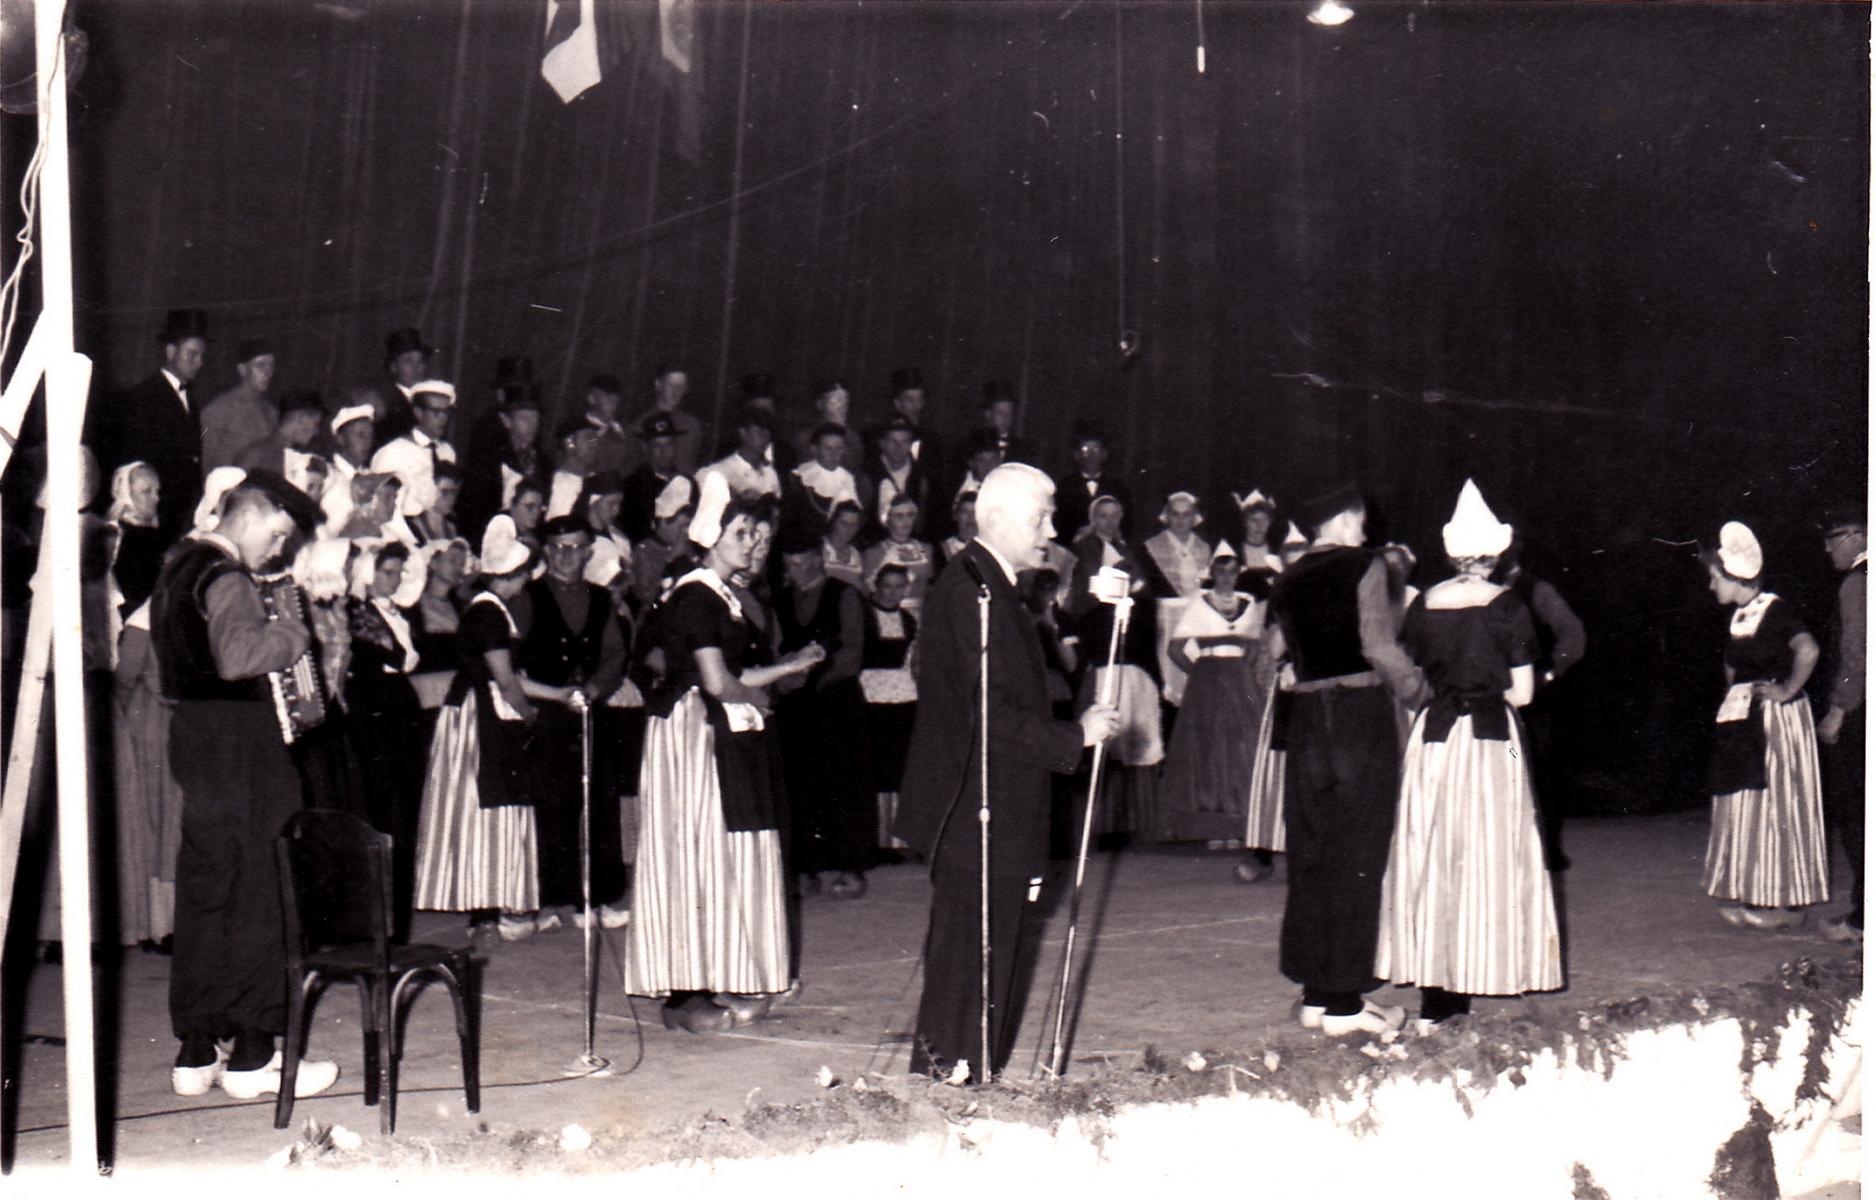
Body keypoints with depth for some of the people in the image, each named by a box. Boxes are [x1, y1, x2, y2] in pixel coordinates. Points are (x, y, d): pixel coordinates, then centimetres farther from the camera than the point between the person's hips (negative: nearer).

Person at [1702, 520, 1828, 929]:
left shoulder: (1775, 610, -15)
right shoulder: (1740, 616, 10)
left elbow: (1808, 650, -31)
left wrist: (1788, 690, -21)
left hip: (1777, 720, -8)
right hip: (1743, 721, 8)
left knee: (1777, 804, -2)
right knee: (1746, 806, 10)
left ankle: (1788, 902, 6)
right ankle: (1753, 897, 18)